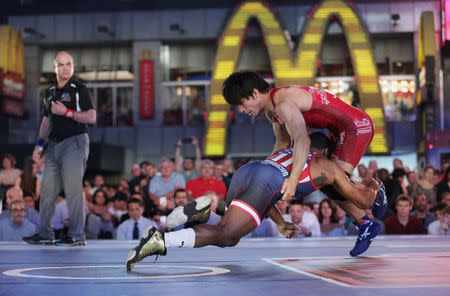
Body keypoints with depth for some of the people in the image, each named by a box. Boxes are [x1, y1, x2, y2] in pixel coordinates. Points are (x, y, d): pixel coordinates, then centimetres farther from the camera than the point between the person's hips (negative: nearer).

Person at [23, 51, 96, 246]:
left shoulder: (79, 89, -1)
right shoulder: (50, 92, 18)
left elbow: (91, 117, -9)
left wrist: (66, 112, -15)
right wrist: (39, 145, 14)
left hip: (75, 142, -6)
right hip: (54, 144, 6)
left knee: (73, 188, -11)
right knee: (47, 188, 3)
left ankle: (77, 235, -7)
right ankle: (45, 234, 11)